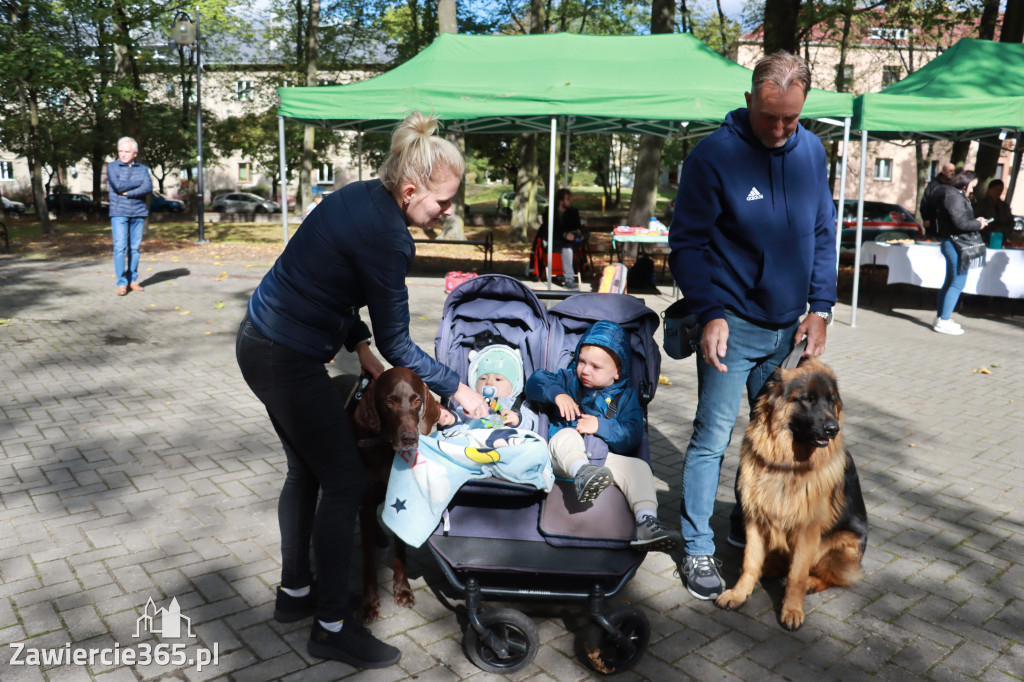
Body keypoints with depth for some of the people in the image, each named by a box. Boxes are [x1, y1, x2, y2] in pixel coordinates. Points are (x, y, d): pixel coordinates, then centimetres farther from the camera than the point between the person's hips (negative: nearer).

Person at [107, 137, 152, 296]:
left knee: (135, 248, 3)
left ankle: (132, 280, 12)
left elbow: (148, 189, -6)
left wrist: (128, 193, -13)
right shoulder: (112, 166, 6)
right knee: (120, 248, -8)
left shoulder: (143, 169, 10)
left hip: (138, 213, 2)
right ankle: (121, 283, -6)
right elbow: (118, 186, -11)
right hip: (119, 213, -2)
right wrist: (139, 183, -3)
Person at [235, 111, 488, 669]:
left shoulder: (361, 196, 4)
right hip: (288, 360, -10)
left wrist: (359, 345, 6)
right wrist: (456, 388, -6)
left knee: (306, 471, 20)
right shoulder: (384, 235, -24)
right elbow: (396, 343, -16)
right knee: (344, 482, -1)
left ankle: (295, 591, 36)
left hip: (262, 341, 10)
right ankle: (332, 626, 12)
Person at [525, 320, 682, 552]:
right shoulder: (569, 380, 15)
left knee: (639, 467, -22)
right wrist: (557, 394, -14)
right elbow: (535, 381, 4)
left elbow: (632, 438, -3)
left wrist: (601, 426, -17)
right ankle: (582, 475, -63)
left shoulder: (626, 396, 10)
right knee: (566, 435, -34)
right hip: (566, 458, -1)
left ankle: (646, 521, -30)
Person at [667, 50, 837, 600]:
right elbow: (686, 244, -10)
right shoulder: (714, 155, -11)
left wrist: (820, 307, 1)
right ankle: (698, 547, 10)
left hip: (787, 327, 6)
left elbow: (824, 234, 11)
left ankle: (749, 524, 34)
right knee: (712, 436, -4)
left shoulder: (812, 152, 5)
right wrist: (710, 313, -20)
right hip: (731, 325, -5)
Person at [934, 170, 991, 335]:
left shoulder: (957, 196, 17)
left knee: (950, 283, 15)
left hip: (952, 244, 11)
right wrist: (979, 224, -9)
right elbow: (960, 223, -23)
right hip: (954, 243, -11)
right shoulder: (954, 197, -15)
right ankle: (943, 321, -6)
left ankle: (941, 318, 22)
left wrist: (975, 221, 7)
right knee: (958, 283, -8)